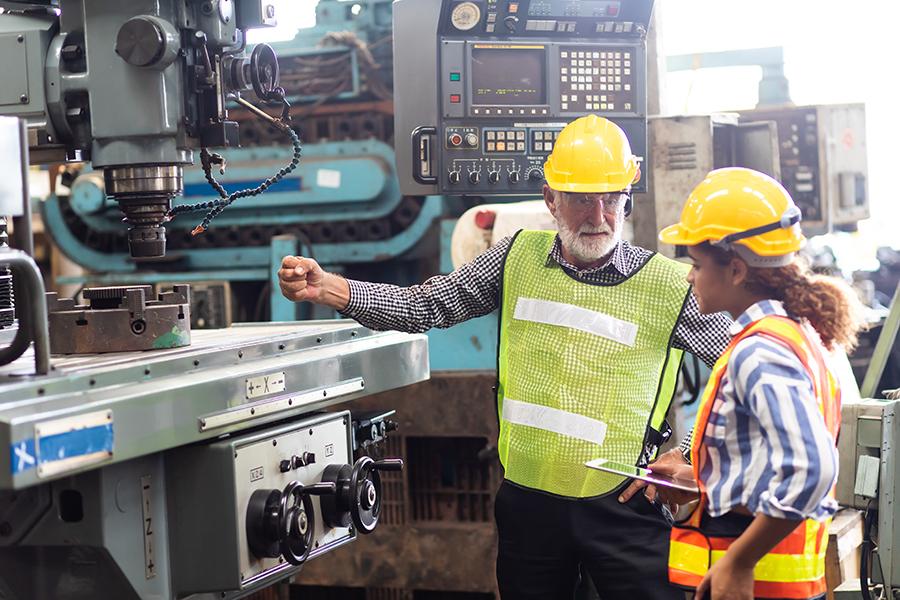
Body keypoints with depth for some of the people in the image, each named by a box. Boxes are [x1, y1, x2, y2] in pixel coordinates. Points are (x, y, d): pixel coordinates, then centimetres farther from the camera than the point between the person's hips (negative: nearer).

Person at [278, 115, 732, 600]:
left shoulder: (669, 286, -5)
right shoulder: (519, 258, 3)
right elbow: (424, 306, 4)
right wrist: (325, 287, -7)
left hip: (621, 505, -2)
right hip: (528, 499, 3)